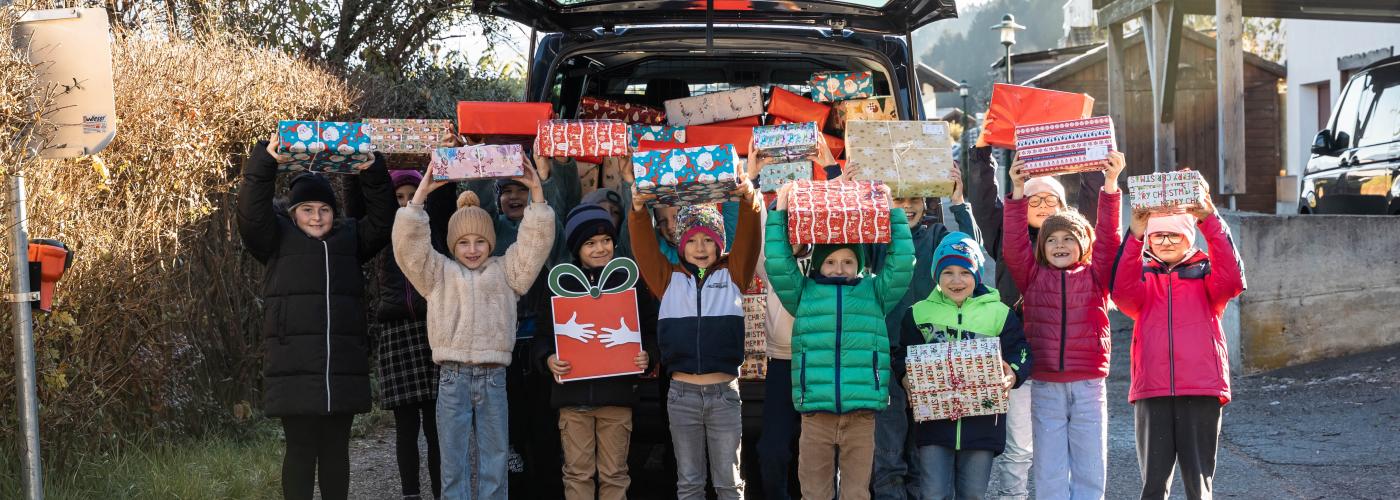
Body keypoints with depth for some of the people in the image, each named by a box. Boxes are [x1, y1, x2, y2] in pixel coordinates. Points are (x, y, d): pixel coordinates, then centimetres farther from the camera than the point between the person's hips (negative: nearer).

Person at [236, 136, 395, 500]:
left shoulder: (350, 238, 15)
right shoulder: (278, 239, 7)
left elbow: (382, 222, 2)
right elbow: (250, 214, -9)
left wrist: (373, 173, -12)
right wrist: (266, 161, -21)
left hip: (344, 365, 3)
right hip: (293, 365, -3)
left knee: (336, 448, 9)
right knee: (301, 448, -2)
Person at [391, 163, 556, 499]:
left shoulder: (505, 271, 13)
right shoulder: (440, 272, 11)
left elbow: (536, 243, 4)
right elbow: (408, 244, 0)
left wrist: (536, 193, -6)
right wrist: (421, 193, -9)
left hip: (493, 377, 1)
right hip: (453, 377, -1)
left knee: (494, 461, 5)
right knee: (454, 461, 3)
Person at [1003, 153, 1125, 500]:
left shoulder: (1095, 276, 6)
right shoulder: (1033, 277, 7)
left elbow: (1108, 239, -4)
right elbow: (1013, 246, -4)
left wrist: (1111, 184, -12)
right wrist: (1018, 191, -12)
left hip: (1089, 384, 0)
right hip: (1046, 387, 0)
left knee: (1089, 471, 4)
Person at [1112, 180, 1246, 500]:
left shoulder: (1205, 273, 9)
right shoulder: (1143, 277, 12)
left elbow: (1231, 280, -14)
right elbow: (1123, 294, -12)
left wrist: (1210, 221, -22)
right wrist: (1135, 237, -24)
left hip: (1201, 389, -1)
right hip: (1151, 391, 1)